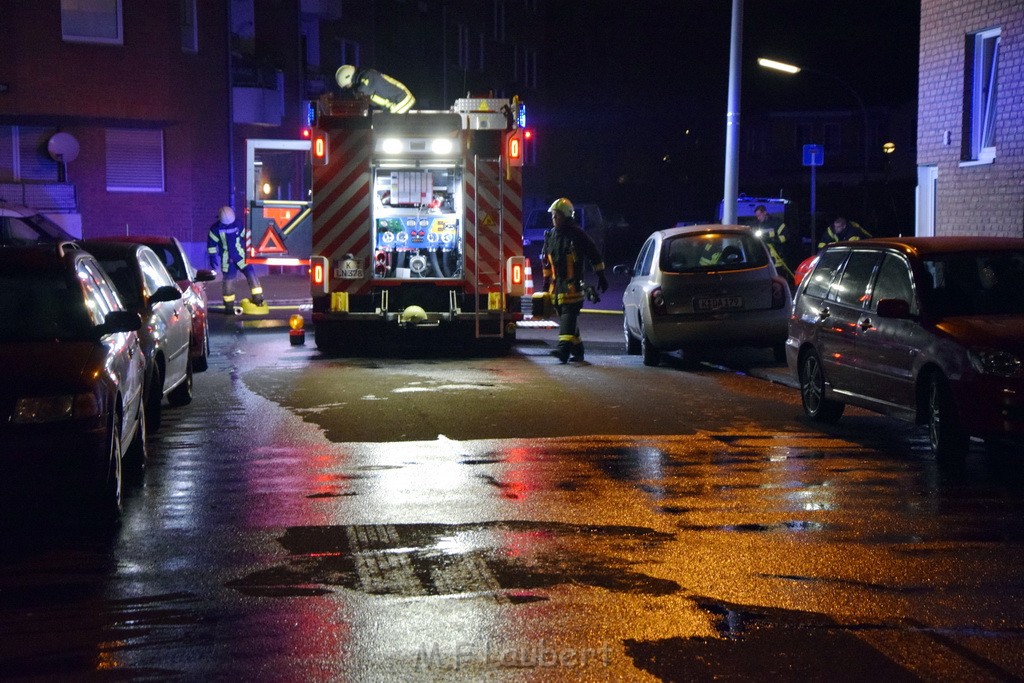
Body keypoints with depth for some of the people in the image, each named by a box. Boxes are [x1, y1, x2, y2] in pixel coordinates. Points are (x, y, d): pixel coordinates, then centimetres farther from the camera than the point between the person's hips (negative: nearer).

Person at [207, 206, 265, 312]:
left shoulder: (238, 224, -6)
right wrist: (212, 257, 2)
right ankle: (229, 305, 13)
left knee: (250, 273, -14)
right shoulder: (215, 228, -8)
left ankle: (258, 298, -8)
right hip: (226, 258, 0)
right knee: (227, 280, 4)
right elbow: (211, 243, 2)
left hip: (240, 254, 0)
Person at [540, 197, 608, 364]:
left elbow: (594, 255, -1)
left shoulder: (577, 234, -6)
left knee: (569, 313, -17)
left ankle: (564, 347, -29)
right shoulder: (550, 236, 14)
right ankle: (577, 350, 21)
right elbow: (546, 260, 25)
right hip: (557, 283, 7)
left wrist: (601, 276, 0)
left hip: (573, 283, -7)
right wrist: (546, 280, 25)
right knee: (565, 317, 10)